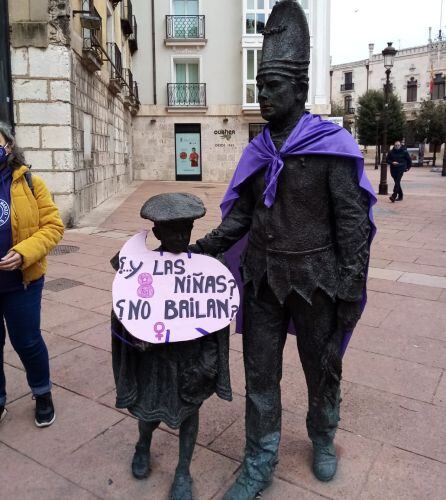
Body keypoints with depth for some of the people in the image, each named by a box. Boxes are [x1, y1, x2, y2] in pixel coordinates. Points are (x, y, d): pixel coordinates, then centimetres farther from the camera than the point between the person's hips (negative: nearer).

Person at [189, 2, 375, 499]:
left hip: (316, 277, -3)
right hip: (263, 278, 4)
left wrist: (352, 289, -13)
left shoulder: (333, 145, -9)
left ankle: (322, 440, 44)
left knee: (322, 367, 15)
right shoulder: (257, 152, 5)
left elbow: (351, 220, -10)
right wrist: (199, 250, -5)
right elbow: (239, 217, 6)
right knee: (259, 373, 10)